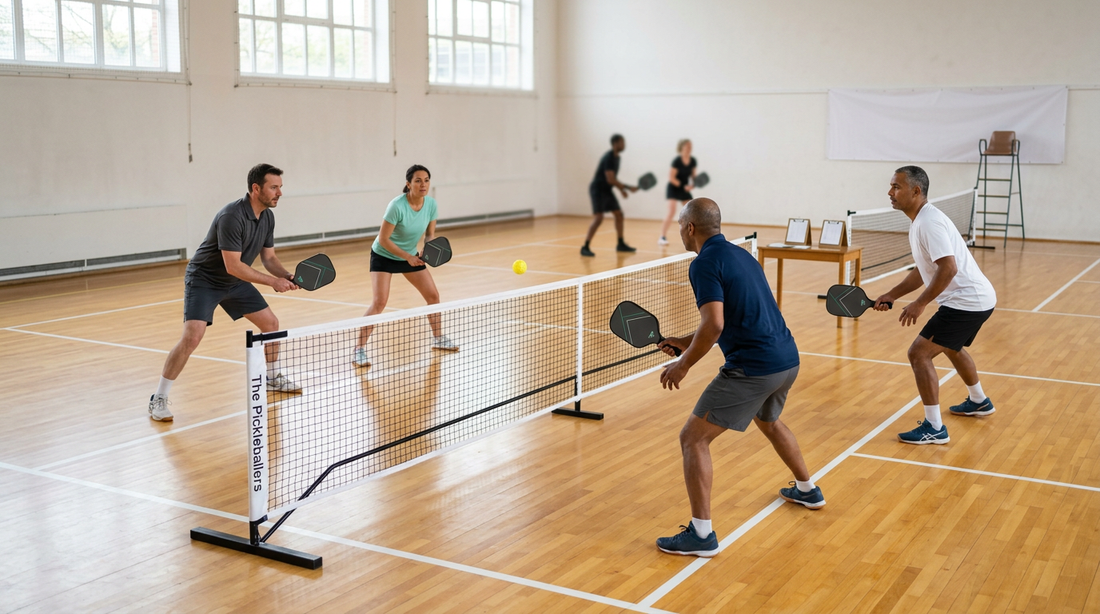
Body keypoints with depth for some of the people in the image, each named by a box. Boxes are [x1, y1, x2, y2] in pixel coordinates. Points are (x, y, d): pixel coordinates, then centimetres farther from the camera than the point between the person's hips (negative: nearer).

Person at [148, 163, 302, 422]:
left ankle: (274, 378, 33)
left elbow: (269, 257, 5)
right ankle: (158, 399, -8)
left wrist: (286, 275, -15)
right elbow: (233, 266, -32)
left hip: (235, 282, 8)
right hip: (203, 281, -8)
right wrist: (272, 281, -28)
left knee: (271, 323, 10)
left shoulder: (267, 217, -3)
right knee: (192, 337, -20)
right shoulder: (231, 216, -30)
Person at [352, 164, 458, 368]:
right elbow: (383, 239, -24)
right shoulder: (397, 206, -30)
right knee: (380, 302, -19)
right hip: (384, 256, -6)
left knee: (433, 295, 6)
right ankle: (360, 350, -11)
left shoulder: (431, 204, -12)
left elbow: (430, 235, 0)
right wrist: (407, 257, -26)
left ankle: (438, 338, 27)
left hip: (410, 255, 6)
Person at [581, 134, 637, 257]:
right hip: (598, 189, -10)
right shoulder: (608, 158, -20)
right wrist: (628, 187, -22)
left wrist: (621, 189, 10)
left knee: (619, 214, 12)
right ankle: (585, 248, -16)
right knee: (598, 218, -19)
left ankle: (621, 244, 23)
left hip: (607, 190, 10)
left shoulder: (616, 157, 9)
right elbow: (610, 180, -27)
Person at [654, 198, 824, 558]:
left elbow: (714, 325, -23)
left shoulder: (705, 264, -11)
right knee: (768, 421, 37)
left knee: (693, 439, -2)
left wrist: (684, 364, -10)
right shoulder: (741, 255, 17)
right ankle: (807, 491, 53)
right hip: (788, 358, 9)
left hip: (752, 368, -9)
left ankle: (701, 534, -3)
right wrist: (687, 342, 25)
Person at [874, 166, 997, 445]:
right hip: (978, 298, 11)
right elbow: (923, 271, 18)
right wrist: (890, 295, 11)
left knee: (919, 353, -13)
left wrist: (920, 304, -26)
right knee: (952, 347, 33)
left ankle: (934, 429, -9)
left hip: (966, 301, -11)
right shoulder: (920, 222, 12)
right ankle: (979, 402, 54)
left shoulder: (930, 221, -20)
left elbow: (948, 268, -30)